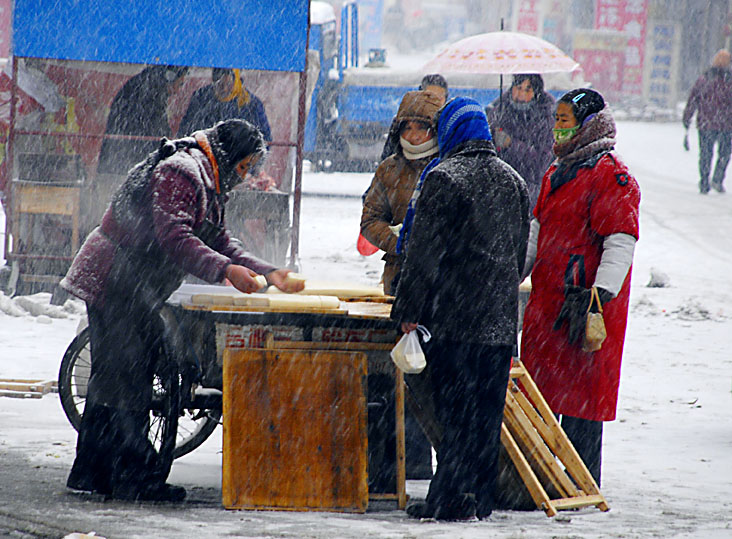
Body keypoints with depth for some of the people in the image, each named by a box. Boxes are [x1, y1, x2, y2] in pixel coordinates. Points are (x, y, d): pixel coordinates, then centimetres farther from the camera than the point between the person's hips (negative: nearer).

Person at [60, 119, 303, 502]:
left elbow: (221, 244, 16)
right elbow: (174, 237, -26)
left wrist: (268, 273, 5)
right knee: (127, 382, -10)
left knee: (110, 380, 13)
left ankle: (91, 472, 18)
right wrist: (225, 270, -33)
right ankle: (136, 478, -10)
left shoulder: (207, 183, 19)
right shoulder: (179, 173, -16)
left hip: (137, 293, 11)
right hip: (115, 284, -11)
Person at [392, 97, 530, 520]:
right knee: (487, 410, 10)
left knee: (454, 409, -4)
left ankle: (449, 500, -4)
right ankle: (481, 497, 13)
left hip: (454, 316, -6)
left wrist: (410, 310, -8)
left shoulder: (444, 177, -10)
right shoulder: (513, 181, 13)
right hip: (501, 318, 6)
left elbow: (425, 251, -12)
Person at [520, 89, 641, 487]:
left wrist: (598, 297, -25)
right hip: (546, 303, 9)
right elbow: (536, 236, 26)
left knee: (579, 396, -6)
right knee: (537, 392, 10)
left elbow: (621, 244, -17)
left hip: (586, 306, -9)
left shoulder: (610, 176, -10)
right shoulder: (556, 175, 18)